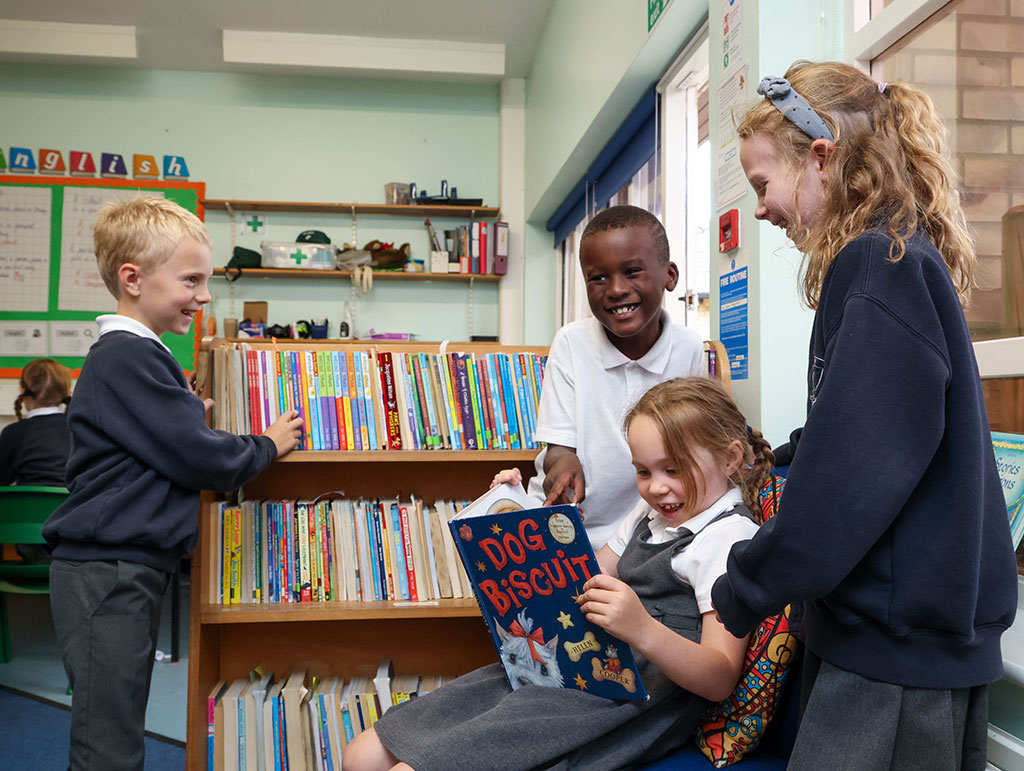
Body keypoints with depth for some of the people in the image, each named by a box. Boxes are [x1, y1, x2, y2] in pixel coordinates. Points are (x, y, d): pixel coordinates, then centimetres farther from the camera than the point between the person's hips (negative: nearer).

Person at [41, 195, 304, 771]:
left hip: (131, 570, 10)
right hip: (107, 575, -10)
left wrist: (191, 411, 9)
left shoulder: (132, 355, 16)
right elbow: (199, 460, -17)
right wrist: (267, 446, -2)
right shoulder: (129, 359, -17)